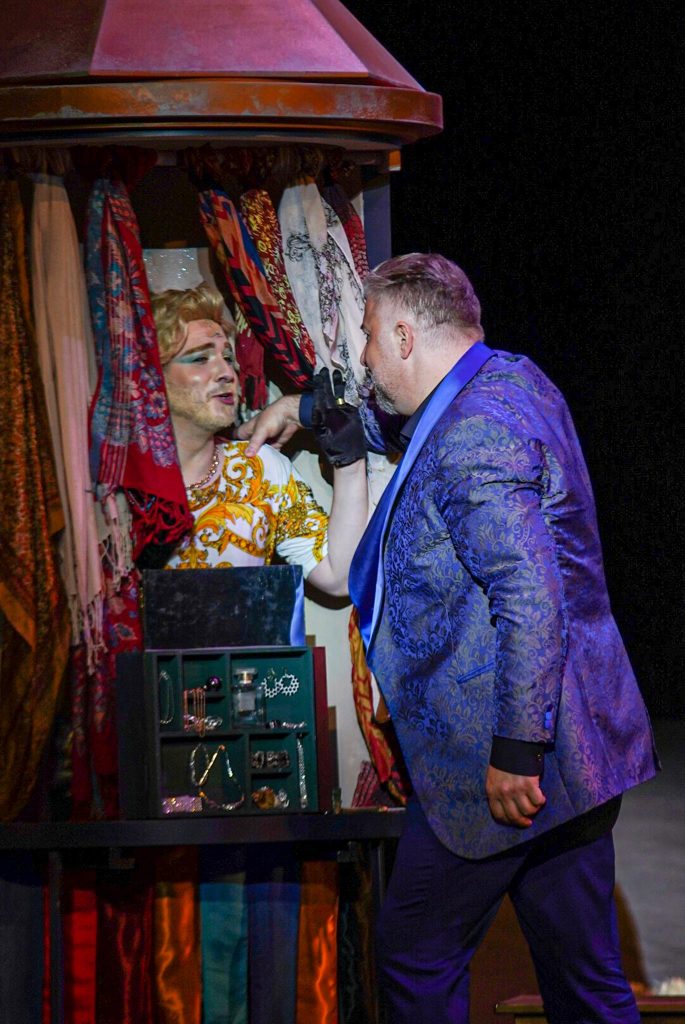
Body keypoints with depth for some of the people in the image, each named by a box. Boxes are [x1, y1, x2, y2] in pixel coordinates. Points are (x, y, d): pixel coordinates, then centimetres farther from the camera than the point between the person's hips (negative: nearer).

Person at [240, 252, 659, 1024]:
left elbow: (531, 595, -27)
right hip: (571, 750, 10)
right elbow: (407, 419, 37)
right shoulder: (511, 380, 12)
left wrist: (514, 751, -25)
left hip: (498, 763, -10)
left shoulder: (471, 436, -19)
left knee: (416, 961, 4)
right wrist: (309, 410, 38)